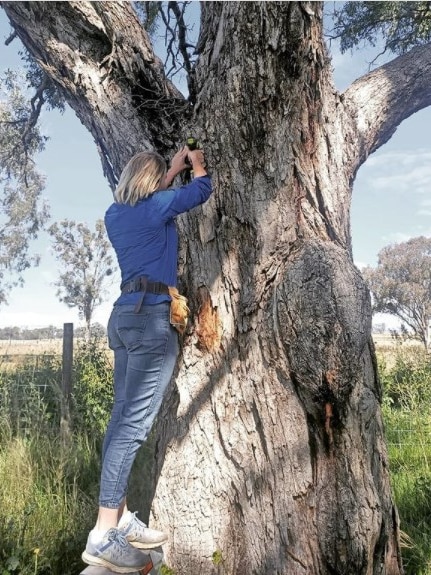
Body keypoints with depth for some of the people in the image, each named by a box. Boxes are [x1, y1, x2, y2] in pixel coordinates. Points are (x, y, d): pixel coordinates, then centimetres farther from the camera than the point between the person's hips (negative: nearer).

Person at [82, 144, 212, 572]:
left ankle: (118, 518, 15)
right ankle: (103, 536, -6)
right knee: (135, 423, -10)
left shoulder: (115, 214, 17)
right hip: (152, 317, -8)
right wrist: (196, 163, 31)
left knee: (122, 416, 7)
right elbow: (201, 189, 12)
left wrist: (174, 168, 42)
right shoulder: (158, 206, -2)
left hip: (125, 315, 9)